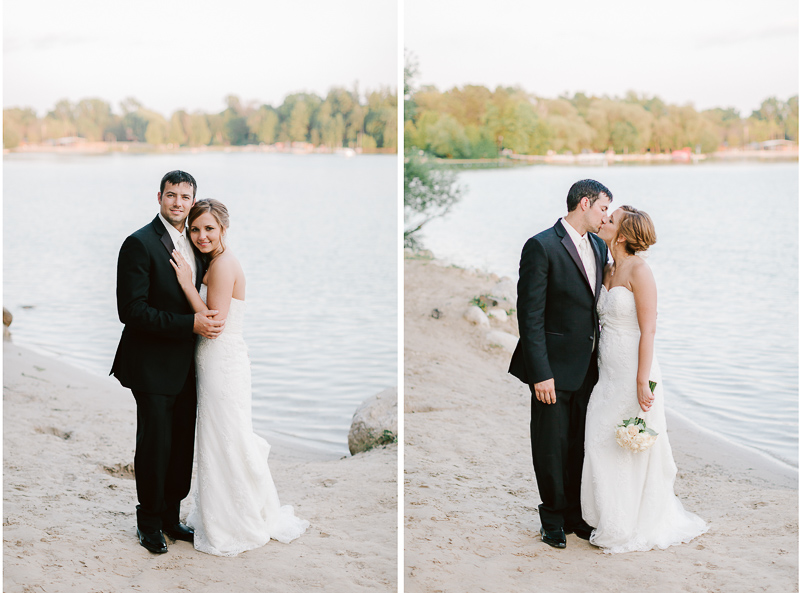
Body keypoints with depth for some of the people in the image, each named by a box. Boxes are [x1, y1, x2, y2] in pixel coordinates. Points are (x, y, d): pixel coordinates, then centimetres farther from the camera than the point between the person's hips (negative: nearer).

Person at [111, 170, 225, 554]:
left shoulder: (191, 245, 11)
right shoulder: (140, 244, -13)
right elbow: (131, 310, -20)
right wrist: (190, 323, -23)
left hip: (185, 367, 7)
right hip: (153, 367, -7)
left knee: (183, 445, 12)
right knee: (155, 446, 1)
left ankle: (171, 517, 27)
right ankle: (149, 523, 19)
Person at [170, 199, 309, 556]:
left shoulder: (223, 265, -17)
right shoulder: (215, 262, 12)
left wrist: (187, 284, -19)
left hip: (223, 363, -10)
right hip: (215, 362, 10)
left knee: (225, 443, 1)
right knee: (221, 442, 18)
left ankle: (232, 529, 14)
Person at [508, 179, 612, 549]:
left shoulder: (599, 247, 10)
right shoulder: (541, 247, -13)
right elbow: (530, 316, -15)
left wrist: (601, 358, 7)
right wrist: (540, 373, -19)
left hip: (588, 367, 6)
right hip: (554, 368, -6)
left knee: (580, 446, 13)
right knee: (552, 448, 6)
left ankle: (575, 514, 28)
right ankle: (553, 520, 23)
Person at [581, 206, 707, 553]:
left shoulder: (638, 270, -14)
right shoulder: (608, 271, 10)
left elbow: (648, 330, -17)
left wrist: (642, 382, -20)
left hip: (633, 373, -8)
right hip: (608, 373, 8)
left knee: (633, 451, 2)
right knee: (603, 445, 11)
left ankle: (637, 529, 16)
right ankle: (613, 521, 25)